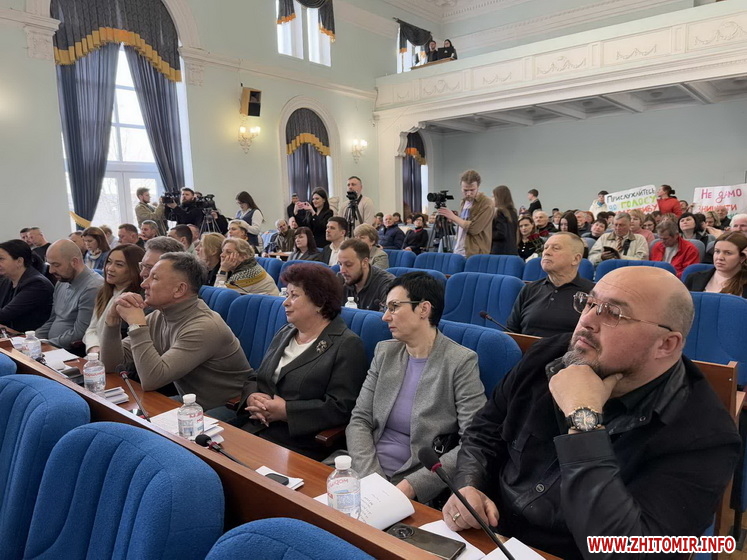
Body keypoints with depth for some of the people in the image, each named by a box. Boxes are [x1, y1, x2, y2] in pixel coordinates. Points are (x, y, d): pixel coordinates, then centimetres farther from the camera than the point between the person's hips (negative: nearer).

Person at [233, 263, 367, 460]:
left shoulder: (347, 345, -7)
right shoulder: (284, 334, 18)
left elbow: (341, 407, -14)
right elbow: (255, 377, 20)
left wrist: (285, 410, -16)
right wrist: (252, 397, -4)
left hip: (298, 445, -6)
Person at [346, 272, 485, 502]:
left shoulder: (461, 361, -9)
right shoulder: (384, 352, 6)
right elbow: (359, 420, 5)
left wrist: (412, 485, -18)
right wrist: (371, 477, -10)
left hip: (418, 491, -4)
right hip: (368, 475, 5)